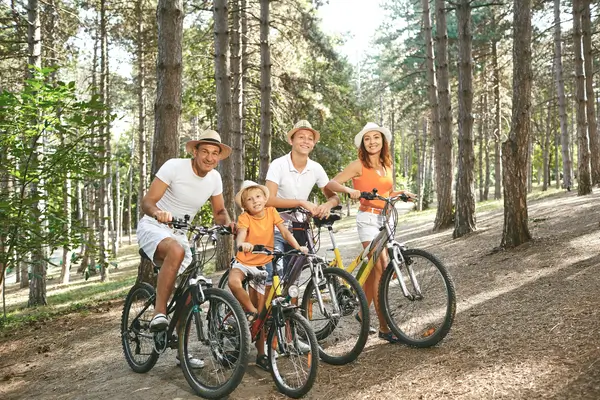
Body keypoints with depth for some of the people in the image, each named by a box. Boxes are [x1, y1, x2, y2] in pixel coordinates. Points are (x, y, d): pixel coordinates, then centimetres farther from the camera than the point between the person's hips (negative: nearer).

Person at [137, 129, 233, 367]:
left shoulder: (214, 178, -1)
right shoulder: (174, 166, -17)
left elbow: (219, 211, 12)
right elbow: (147, 202, -19)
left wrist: (228, 223, -11)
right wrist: (158, 212, -42)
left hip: (179, 234, 6)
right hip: (153, 228, -6)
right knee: (176, 250, -40)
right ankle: (159, 312, -29)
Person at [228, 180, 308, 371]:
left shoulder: (271, 212, -4)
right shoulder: (244, 218, -13)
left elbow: (284, 231, -10)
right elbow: (241, 235, -31)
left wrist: (298, 247, -25)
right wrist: (242, 244, -54)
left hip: (263, 265, 2)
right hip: (244, 262, -2)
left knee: (261, 312, 6)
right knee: (233, 282, -38)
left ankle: (261, 354, 18)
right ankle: (251, 311, -12)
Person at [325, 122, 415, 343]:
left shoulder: (387, 165, 14)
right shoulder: (359, 165, -4)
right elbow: (330, 183, -11)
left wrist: (401, 193, 5)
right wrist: (349, 190, -28)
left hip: (385, 218, 6)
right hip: (368, 218, -6)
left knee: (372, 268, 11)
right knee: (380, 269, -15)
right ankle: (384, 327, -12)